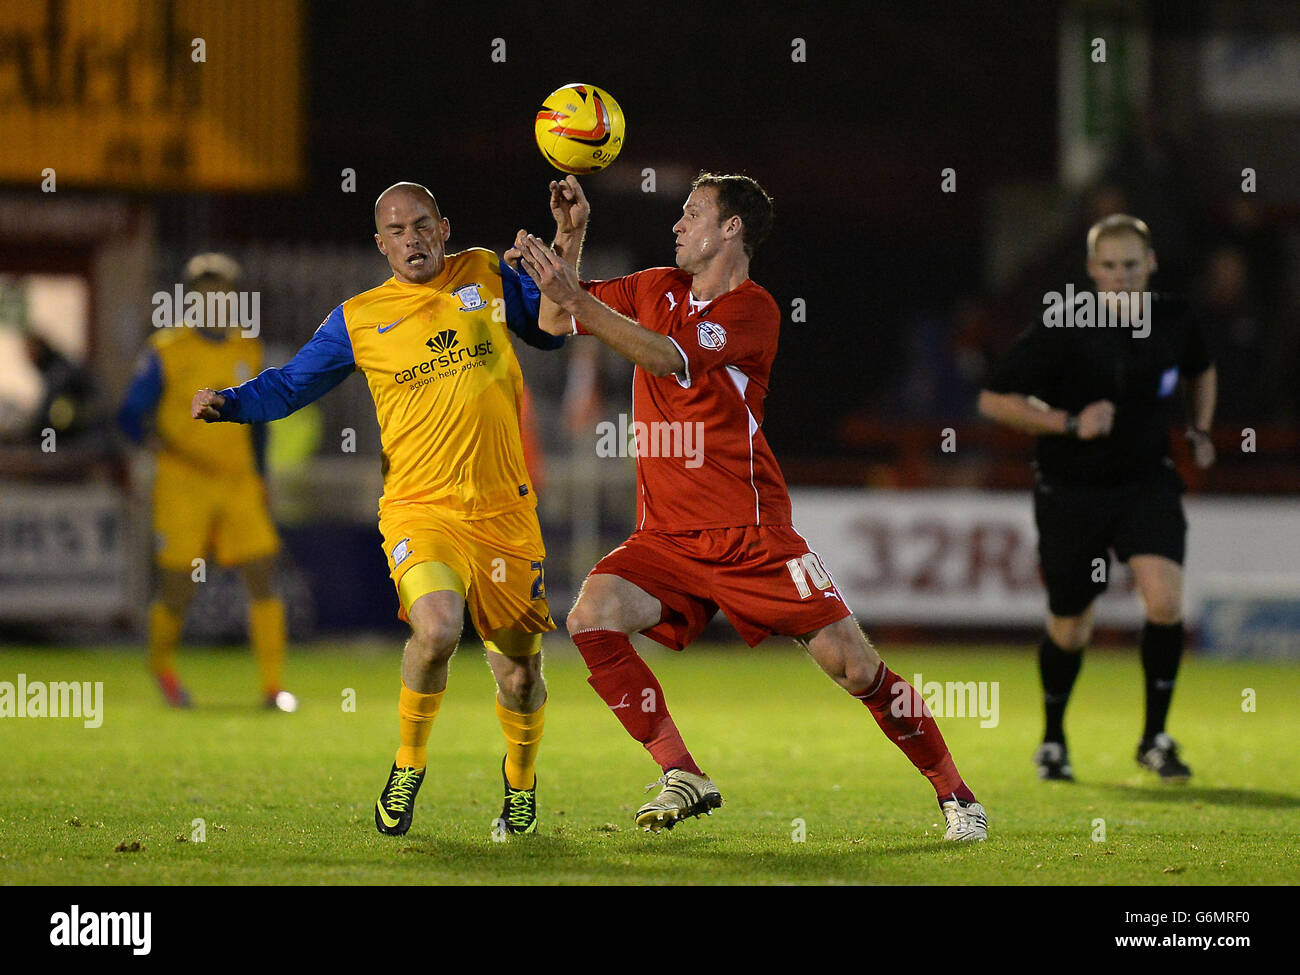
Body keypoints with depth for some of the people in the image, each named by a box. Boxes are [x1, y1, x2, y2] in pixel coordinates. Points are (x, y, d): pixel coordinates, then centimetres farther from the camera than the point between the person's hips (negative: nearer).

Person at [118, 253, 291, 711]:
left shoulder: (249, 350, 8)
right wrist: (177, 451, -23)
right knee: (176, 593, -1)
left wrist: (260, 479, 19)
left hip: (240, 485, 3)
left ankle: (273, 686, -5)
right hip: (182, 485, -3)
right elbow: (130, 416, -6)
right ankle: (161, 662, 30)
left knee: (263, 582, -9)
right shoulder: (165, 351, -5)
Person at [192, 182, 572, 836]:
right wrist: (229, 403, -4)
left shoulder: (487, 277, 9)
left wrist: (563, 250, 11)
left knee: (519, 673, 3)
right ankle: (409, 763, -4)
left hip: (505, 514, 2)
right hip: (420, 509, -2)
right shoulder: (359, 318, 5)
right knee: (437, 628, -30)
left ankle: (520, 779, 36)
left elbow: (553, 330, 24)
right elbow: (290, 384, 14)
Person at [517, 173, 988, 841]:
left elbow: (666, 358, -24)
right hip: (666, 536, 5)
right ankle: (683, 777, -13)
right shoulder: (656, 290, 12)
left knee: (852, 665, -10)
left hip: (750, 534, -5)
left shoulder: (752, 309, -9)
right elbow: (555, 322, 16)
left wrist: (574, 296, -30)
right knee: (592, 616, -21)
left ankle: (954, 794, 8)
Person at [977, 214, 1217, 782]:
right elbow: (994, 400, -13)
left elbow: (1202, 371, 21)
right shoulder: (1061, 329, -16)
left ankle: (1155, 738, -4)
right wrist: (1070, 423, -22)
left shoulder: (1173, 322, -3)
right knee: (1069, 631, 7)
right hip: (1070, 493, -2)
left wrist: (1200, 431, 7)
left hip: (1147, 484, 2)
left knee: (1165, 602, -20)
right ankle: (1052, 742, 34)